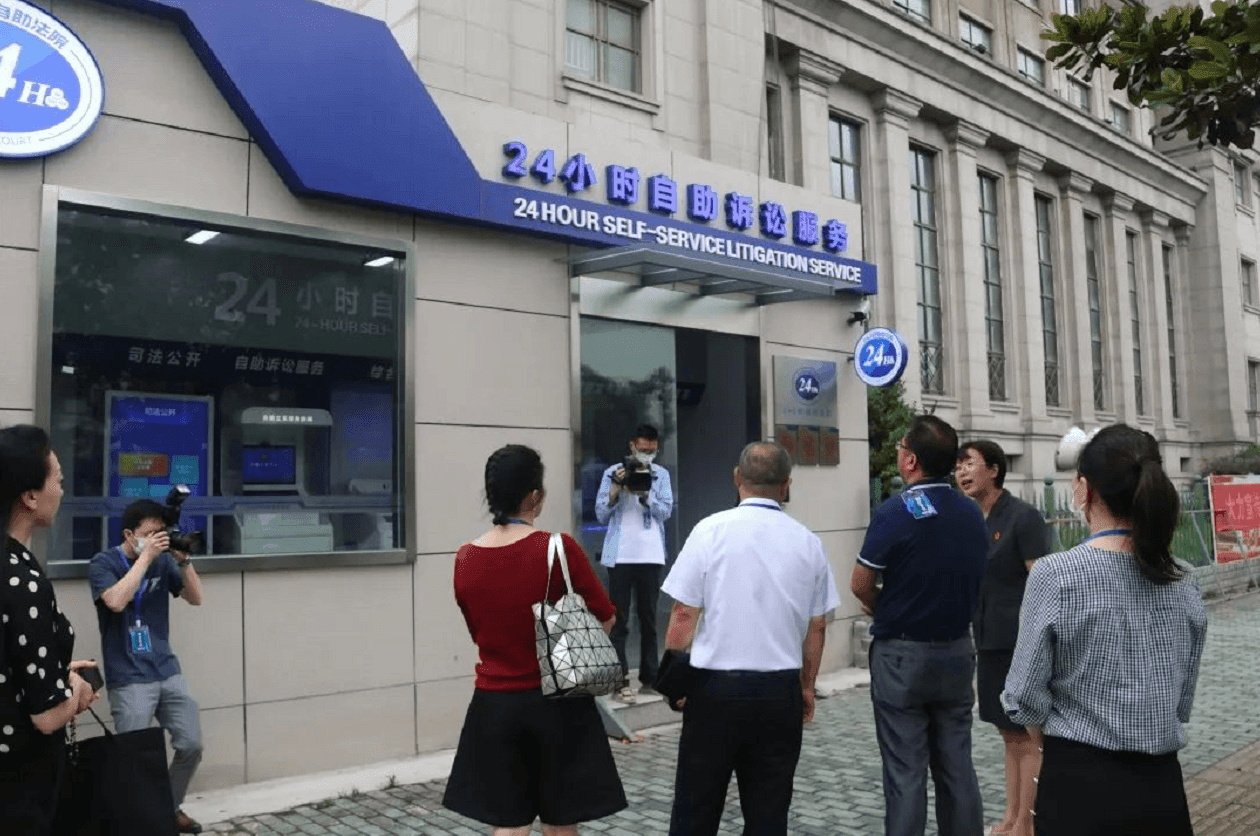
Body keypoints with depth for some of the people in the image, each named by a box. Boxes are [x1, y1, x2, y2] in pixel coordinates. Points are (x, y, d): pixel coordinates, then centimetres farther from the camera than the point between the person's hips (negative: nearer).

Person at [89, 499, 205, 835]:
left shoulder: (163, 560, 7)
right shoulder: (104, 563, -4)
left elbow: (195, 598, 5)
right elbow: (116, 601, -23)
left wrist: (183, 560, -8)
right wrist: (146, 556, -20)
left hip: (168, 671, 5)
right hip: (129, 679, -5)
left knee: (191, 745, 5)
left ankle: (171, 807, 25)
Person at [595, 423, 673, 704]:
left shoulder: (661, 474, 6)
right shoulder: (612, 473, 1)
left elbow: (665, 512, -3)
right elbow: (601, 515, -1)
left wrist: (643, 494, -17)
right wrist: (617, 487, -14)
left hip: (651, 556, 2)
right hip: (620, 556, -2)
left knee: (649, 620, 10)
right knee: (619, 621, -1)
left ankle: (649, 678, 17)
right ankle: (620, 681, -1)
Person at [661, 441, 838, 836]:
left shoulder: (711, 530, -7)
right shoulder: (808, 542, 2)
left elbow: (683, 616, -7)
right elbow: (816, 627, 8)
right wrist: (807, 686, 21)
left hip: (715, 688, -2)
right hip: (781, 692, 3)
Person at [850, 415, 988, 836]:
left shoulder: (894, 511, -16)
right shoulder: (972, 513, 3)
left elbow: (860, 585, -12)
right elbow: (977, 581, 12)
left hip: (902, 655, -5)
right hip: (957, 651, 6)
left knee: (905, 773, 2)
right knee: (957, 767, 14)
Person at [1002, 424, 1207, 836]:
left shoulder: (1056, 574, -17)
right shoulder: (1184, 583, -1)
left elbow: (1025, 698, -11)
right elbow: (1184, 698, 7)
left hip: (1081, 783, -4)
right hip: (1164, 786, 4)